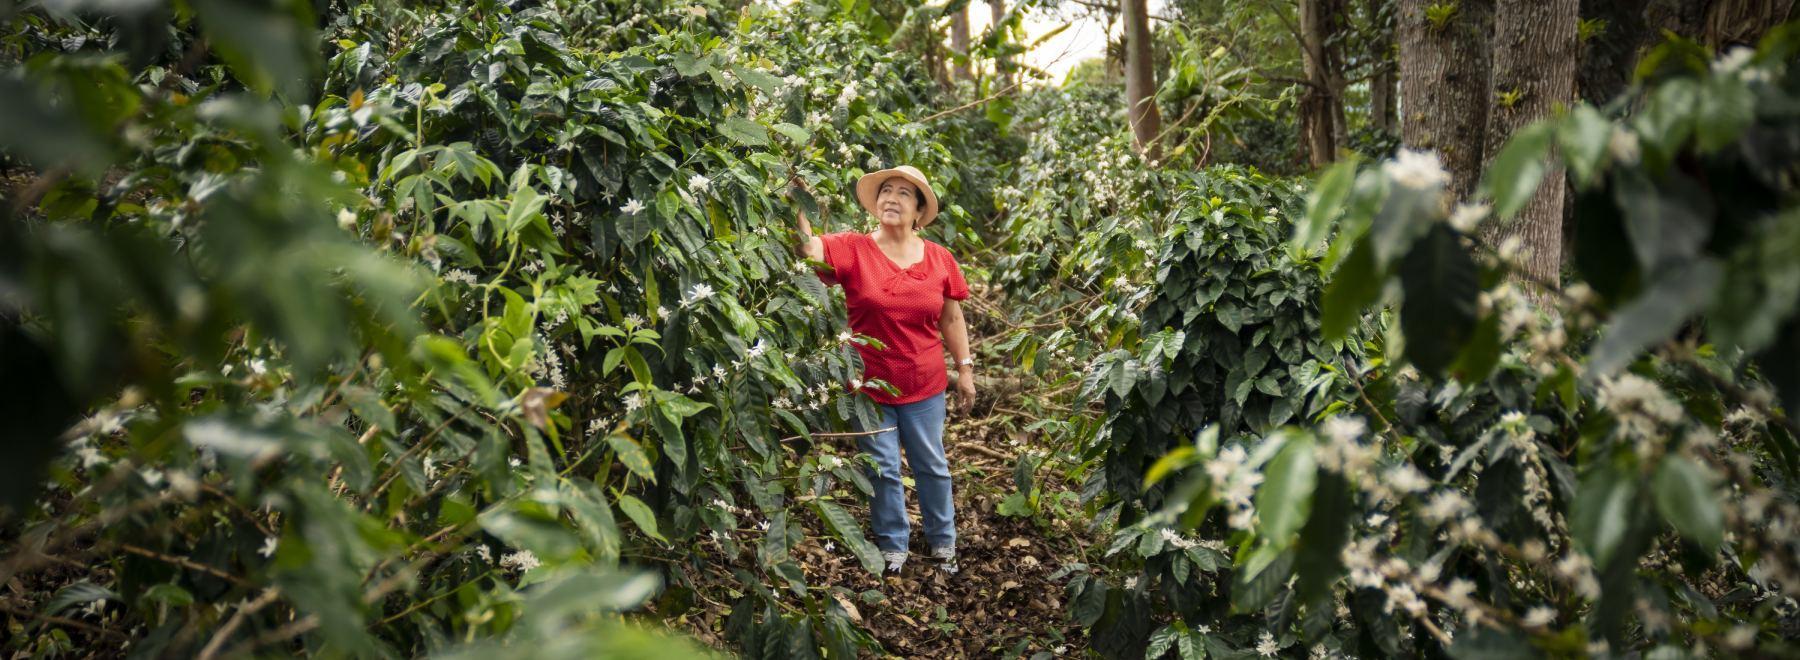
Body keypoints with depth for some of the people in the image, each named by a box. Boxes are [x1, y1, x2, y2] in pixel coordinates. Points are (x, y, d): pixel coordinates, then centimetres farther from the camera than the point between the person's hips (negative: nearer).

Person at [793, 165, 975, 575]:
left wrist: (965, 369, 5)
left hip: (925, 386, 1)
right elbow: (811, 249, -28)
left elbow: (952, 319, 5)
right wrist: (800, 207, -40)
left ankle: (943, 541, 34)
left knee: (931, 466, 14)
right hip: (869, 385, -1)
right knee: (883, 469, 11)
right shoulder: (854, 249, -9)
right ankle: (893, 545, 29)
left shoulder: (940, 259, -2)